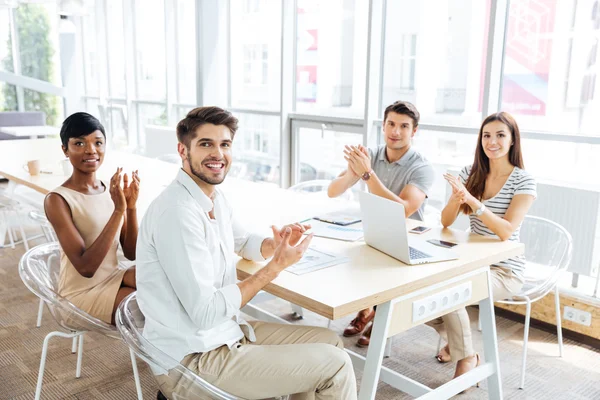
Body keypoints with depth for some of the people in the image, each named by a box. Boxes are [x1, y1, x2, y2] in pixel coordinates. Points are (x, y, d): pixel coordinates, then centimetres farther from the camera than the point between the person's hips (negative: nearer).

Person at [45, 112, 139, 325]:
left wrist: (131, 207, -15)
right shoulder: (57, 200, -17)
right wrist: (118, 211, -28)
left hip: (114, 278, 6)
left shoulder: (113, 189, 0)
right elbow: (85, 267, -24)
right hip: (82, 292, -5)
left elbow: (132, 253, 0)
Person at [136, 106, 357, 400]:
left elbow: (243, 242, 23)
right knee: (334, 364, -5)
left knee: (329, 342, 13)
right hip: (194, 360, -9)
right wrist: (276, 265, -20)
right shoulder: (178, 212, -26)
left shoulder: (214, 196, 4)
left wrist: (276, 244, 0)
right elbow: (205, 314, -26)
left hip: (222, 334, 9)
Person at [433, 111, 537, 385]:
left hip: (505, 270, -5)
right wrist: (457, 198, -25)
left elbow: (506, 231, -24)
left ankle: (467, 357, -1)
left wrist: (472, 200, -36)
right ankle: (454, 336, 15)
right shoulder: (470, 173, 1)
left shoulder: (523, 180, -12)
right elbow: (445, 222, -4)